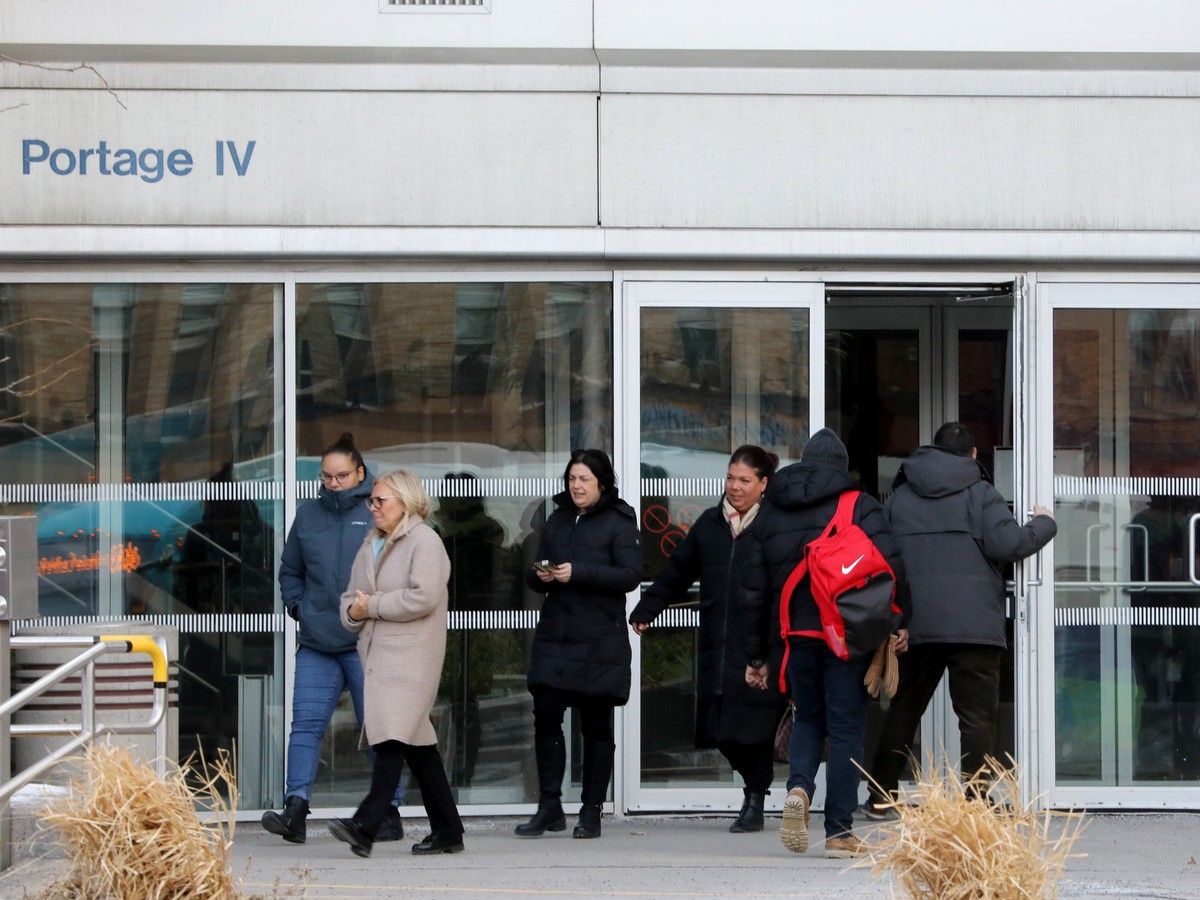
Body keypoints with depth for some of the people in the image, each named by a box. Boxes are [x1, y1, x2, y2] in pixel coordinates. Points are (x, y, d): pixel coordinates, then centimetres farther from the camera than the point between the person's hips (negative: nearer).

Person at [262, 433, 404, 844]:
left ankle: (389, 814, 10)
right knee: (306, 723, -4)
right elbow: (289, 570, 24)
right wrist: (298, 605, 10)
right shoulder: (308, 514, 12)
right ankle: (295, 809, -8)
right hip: (316, 643, 4)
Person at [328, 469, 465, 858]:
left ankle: (365, 826, -28)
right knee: (418, 742, 9)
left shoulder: (424, 541, -6)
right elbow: (352, 596, 23)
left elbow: (424, 597, -18)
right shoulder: (371, 545, 21)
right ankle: (446, 830, 14)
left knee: (393, 737, -17)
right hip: (377, 654, 9)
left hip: (411, 655, -9)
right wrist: (353, 612, -1)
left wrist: (372, 606, -11)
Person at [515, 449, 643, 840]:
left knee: (596, 726, 2)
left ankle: (591, 812, 9)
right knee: (545, 716, -4)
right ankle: (549, 806, 5)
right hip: (554, 635, 5)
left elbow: (630, 574, -12)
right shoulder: (557, 521, 16)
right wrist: (539, 575, -5)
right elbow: (533, 573, 19)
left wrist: (578, 573, -21)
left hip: (599, 642, -5)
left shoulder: (619, 522, -1)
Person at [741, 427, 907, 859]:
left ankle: (798, 788, -7)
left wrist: (756, 655, 16)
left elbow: (753, 590, 11)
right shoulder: (860, 505, -1)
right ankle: (839, 832, 2)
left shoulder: (770, 512, 10)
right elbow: (890, 565, -13)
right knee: (846, 729, 3)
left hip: (793, 634, 3)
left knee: (808, 718, 20)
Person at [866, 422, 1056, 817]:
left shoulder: (899, 497, 13)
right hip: (973, 622, -4)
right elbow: (1007, 544, -10)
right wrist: (1044, 524, 7)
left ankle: (881, 796, 17)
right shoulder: (979, 493, -1)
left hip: (915, 622, 4)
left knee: (903, 708, 14)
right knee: (977, 714, -1)